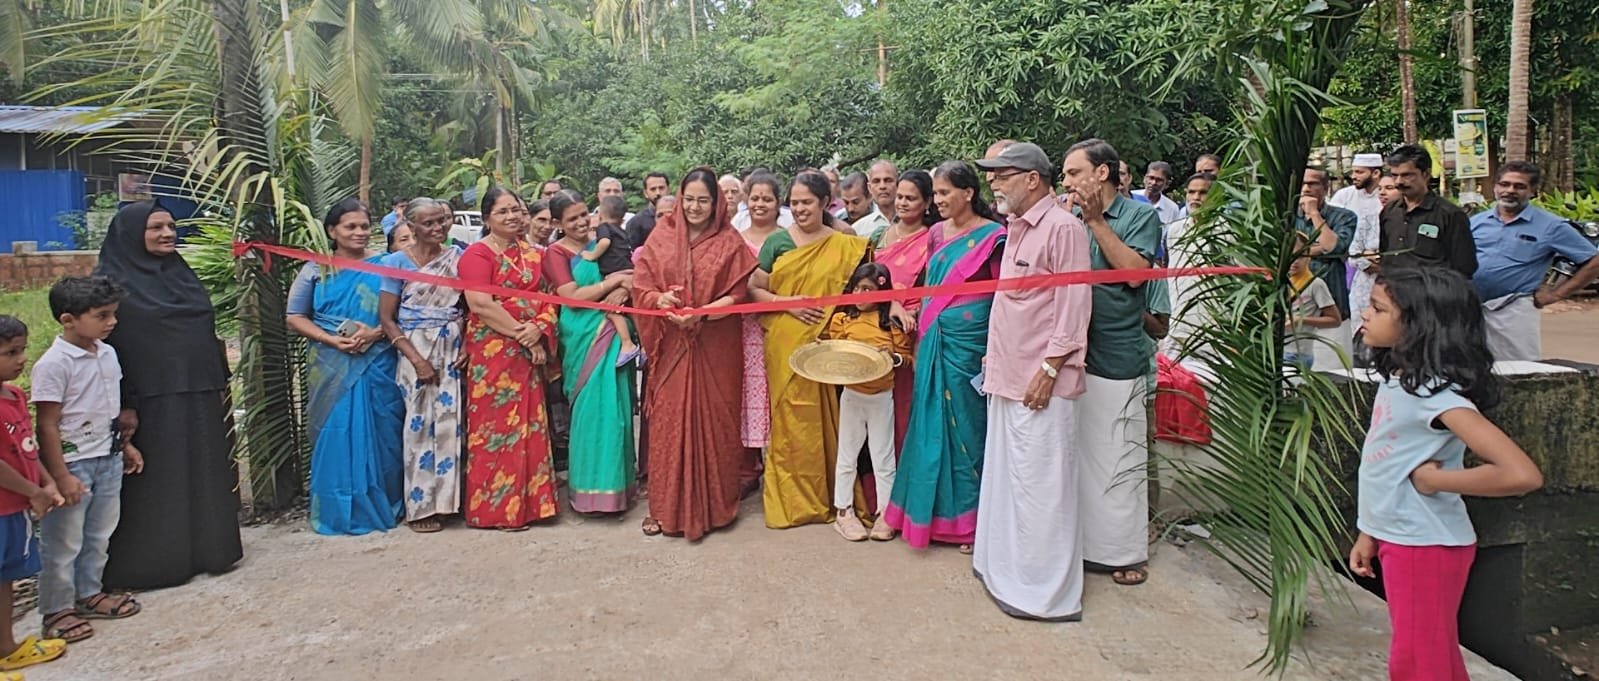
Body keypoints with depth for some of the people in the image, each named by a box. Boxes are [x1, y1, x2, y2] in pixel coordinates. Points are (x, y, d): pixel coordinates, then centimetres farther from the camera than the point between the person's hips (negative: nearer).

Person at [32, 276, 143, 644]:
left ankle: (89, 593, 34)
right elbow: (47, 425, -18)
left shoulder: (107, 354, 4)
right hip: (72, 463, -7)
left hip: (108, 459, 7)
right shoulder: (53, 364, -19)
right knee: (64, 542, 6)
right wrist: (60, 476, -19)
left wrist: (125, 445, 20)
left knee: (98, 535, 19)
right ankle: (57, 610, 20)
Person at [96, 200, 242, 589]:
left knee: (204, 476, 11)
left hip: (200, 397, 6)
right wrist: (122, 405, -15)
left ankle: (209, 548, 21)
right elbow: (104, 346, -10)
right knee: (156, 483, 2)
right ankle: (151, 561, 13)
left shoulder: (181, 273, 13)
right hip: (152, 401, -6)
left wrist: (221, 382, 12)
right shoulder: (113, 281, -6)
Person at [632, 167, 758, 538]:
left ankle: (713, 505, 17)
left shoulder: (730, 243, 1)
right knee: (668, 423, 3)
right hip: (671, 347, 2)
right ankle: (666, 507, 15)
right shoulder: (661, 237, 6)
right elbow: (640, 286, 3)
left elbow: (736, 295, -5)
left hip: (714, 350, -1)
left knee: (711, 423, 4)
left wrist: (701, 313, -20)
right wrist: (660, 299, -18)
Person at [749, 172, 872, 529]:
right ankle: (790, 496, 16)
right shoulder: (777, 241, 6)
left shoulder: (846, 246, 6)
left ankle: (827, 495, 20)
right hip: (785, 346, 0)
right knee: (789, 417, 3)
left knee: (825, 417, 4)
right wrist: (788, 303, -9)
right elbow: (754, 288, 5)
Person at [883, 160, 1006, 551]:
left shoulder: (992, 237, -7)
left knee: (965, 425, 2)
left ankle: (968, 519, 17)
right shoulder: (937, 233, 11)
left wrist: (996, 350, -14)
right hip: (934, 342, 6)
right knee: (933, 424, 11)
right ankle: (935, 511, 25)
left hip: (970, 343, -6)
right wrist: (923, 332, 10)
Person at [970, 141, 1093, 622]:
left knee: (1039, 484, -1)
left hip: (1039, 382, -9)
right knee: (1007, 474, 17)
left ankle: (1046, 590, 11)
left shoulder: (1062, 227, -12)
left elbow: (1073, 306, -16)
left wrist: (1050, 370, -18)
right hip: (1007, 375, 9)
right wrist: (994, 356, 16)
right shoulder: (1016, 229, 16)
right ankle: (1005, 566, 31)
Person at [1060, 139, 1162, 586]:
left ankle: (1126, 551, 17)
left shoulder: (1140, 216, 0)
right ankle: (1083, 541, 27)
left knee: (1117, 460, 2)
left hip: (1116, 360, -4)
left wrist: (1096, 220, -12)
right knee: (1076, 455, 12)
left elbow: (1135, 271, -14)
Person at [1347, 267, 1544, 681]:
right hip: (1397, 539, 8)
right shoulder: (1397, 378, 3)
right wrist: (1369, 533, 14)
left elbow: (1522, 474, -31)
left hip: (1425, 546, -8)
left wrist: (1433, 479, -21)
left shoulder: (1436, 393, -23)